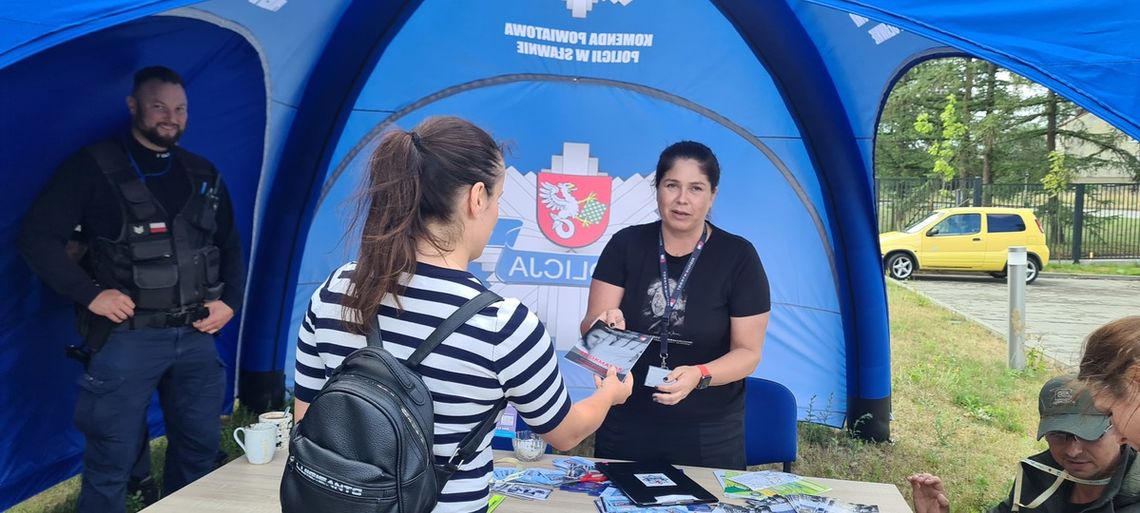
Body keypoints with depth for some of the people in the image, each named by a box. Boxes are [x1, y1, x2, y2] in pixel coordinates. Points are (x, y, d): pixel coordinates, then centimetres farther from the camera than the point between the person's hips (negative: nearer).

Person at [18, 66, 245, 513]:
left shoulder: (203, 175, 12)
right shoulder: (94, 167, -4)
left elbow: (230, 247, 20)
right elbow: (38, 238, -7)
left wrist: (229, 301, 6)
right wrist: (89, 294, -15)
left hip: (196, 335, 5)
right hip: (128, 337, -5)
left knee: (199, 447, 13)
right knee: (112, 458, 1)